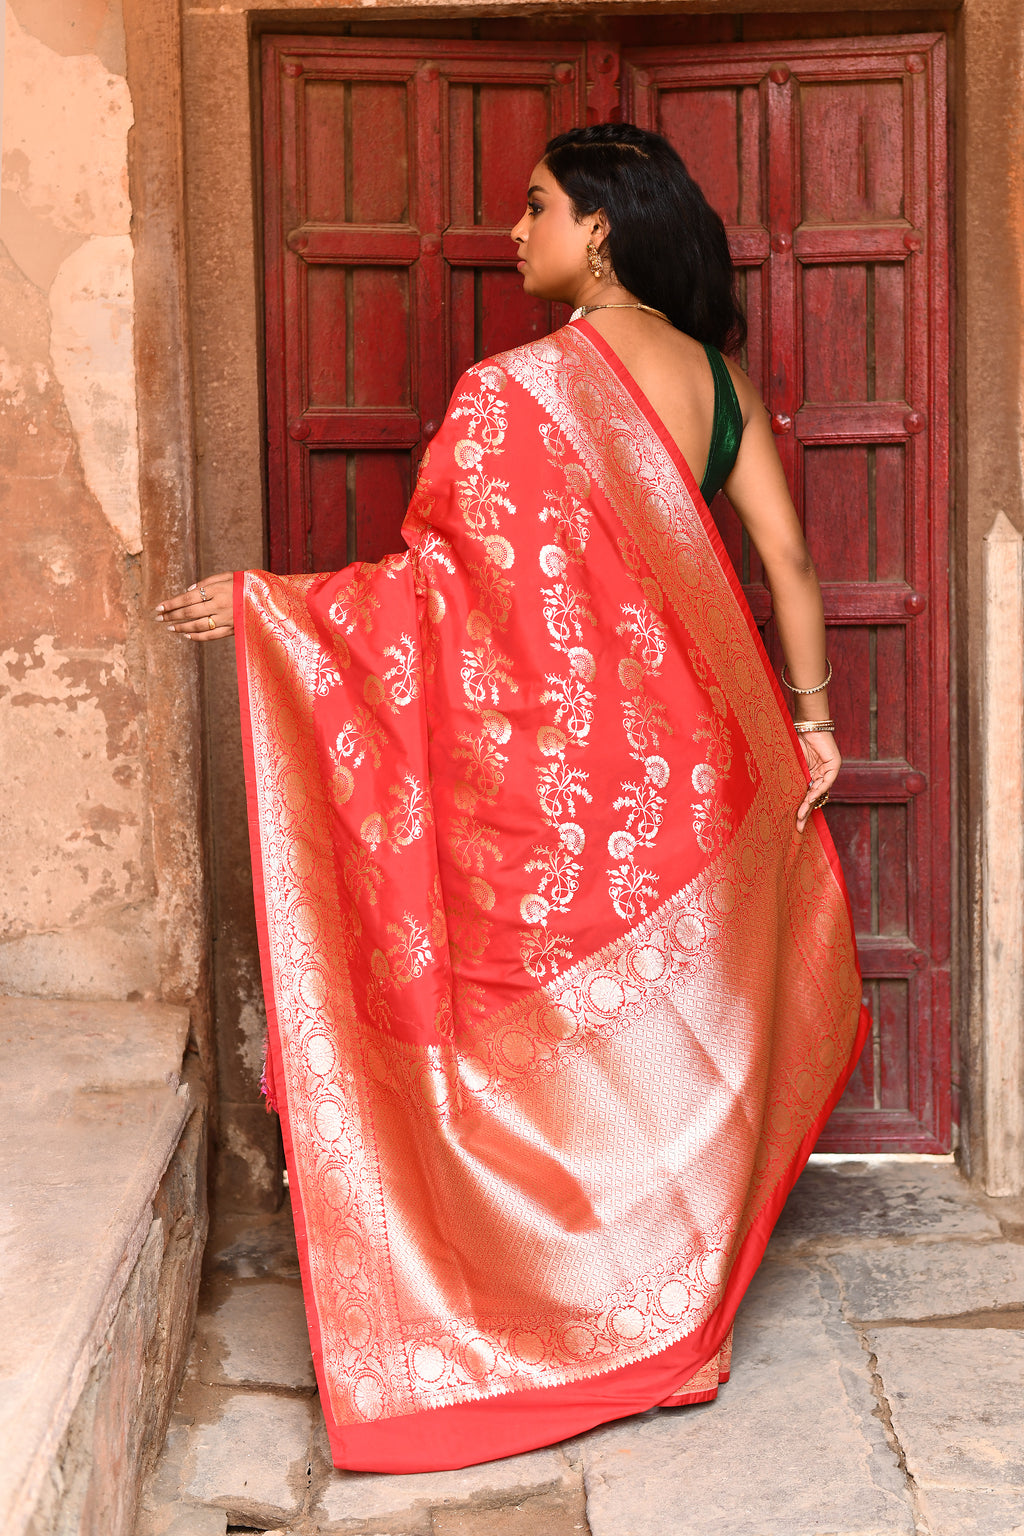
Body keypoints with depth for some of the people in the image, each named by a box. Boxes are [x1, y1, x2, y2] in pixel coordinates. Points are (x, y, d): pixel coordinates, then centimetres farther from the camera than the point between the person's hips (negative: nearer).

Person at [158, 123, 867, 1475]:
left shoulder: (519, 389, -17)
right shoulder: (713, 372, 3)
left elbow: (444, 580, -17)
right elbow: (788, 560, 4)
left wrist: (262, 601, -10)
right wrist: (810, 719, 13)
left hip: (566, 763, -6)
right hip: (696, 762, 6)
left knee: (566, 1040, 8)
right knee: (679, 1016, 17)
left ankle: (574, 1320, 22)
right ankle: (680, 1310, 30)